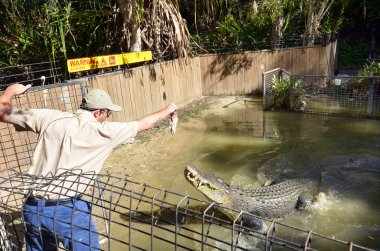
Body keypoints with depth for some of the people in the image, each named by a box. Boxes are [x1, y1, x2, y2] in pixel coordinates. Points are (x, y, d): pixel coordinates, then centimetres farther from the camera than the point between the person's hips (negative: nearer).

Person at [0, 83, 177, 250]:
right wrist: (167, 110, 22)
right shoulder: (104, 131, -6)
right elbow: (144, 124, 6)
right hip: (67, 210, -5)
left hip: (32, 207, 6)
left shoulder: (50, 118, 1)